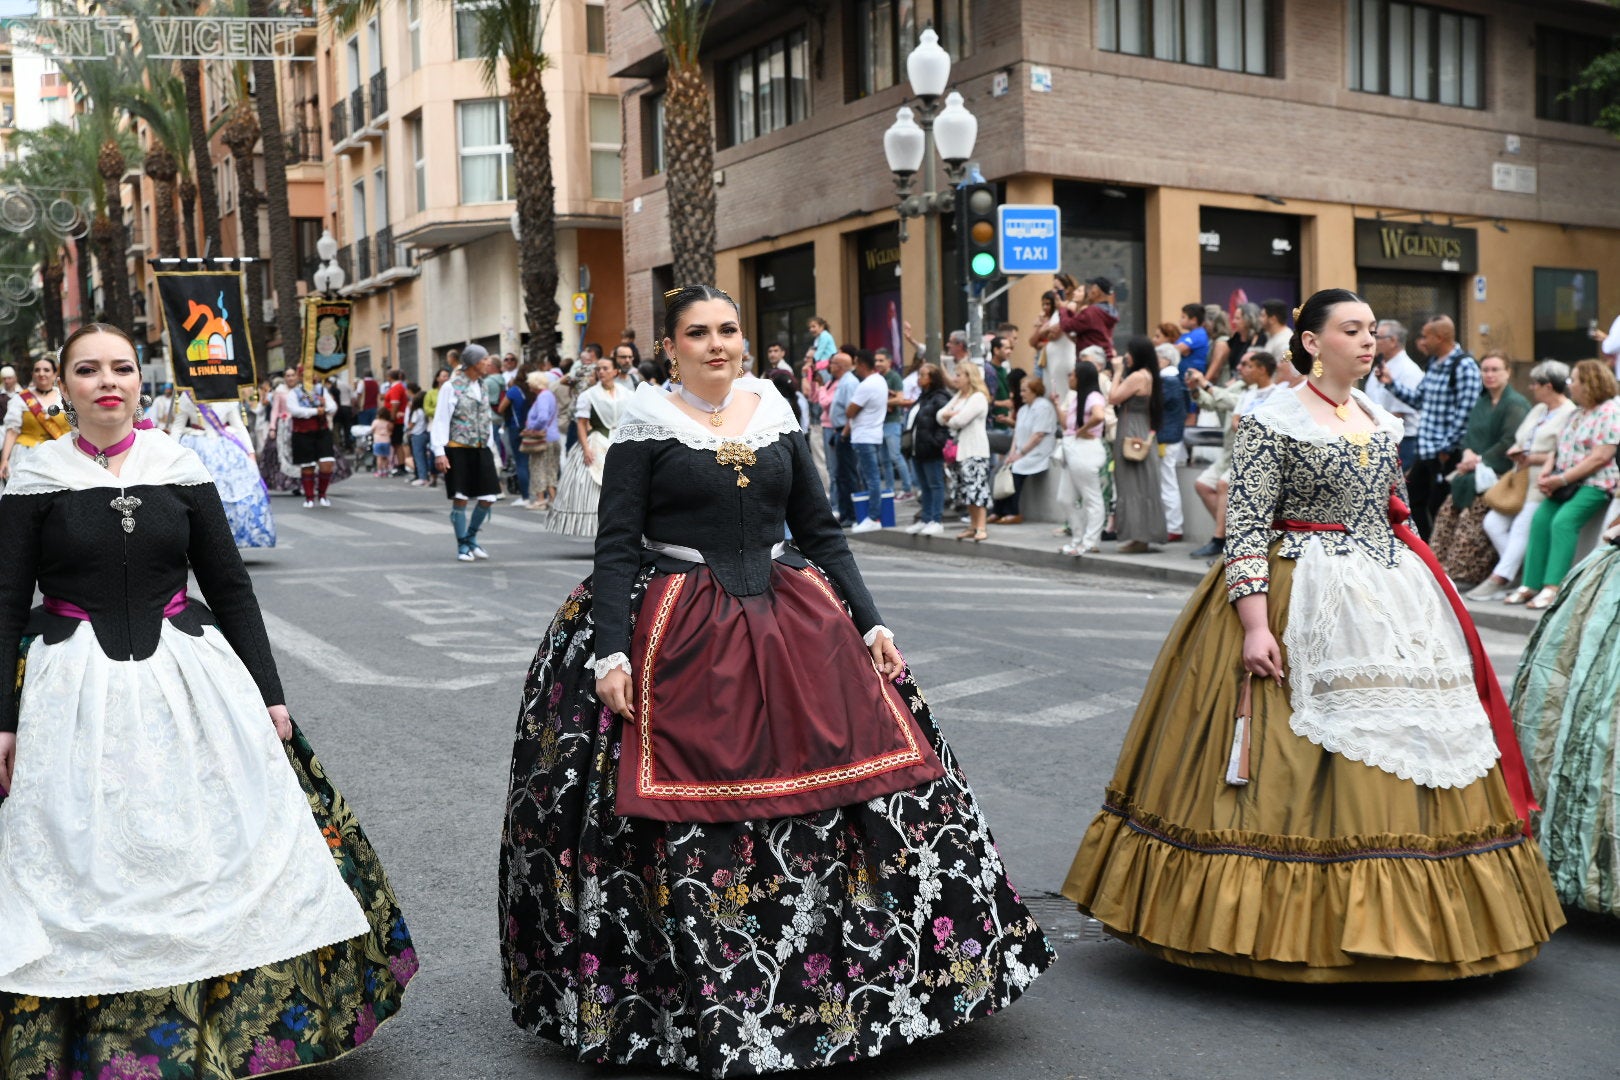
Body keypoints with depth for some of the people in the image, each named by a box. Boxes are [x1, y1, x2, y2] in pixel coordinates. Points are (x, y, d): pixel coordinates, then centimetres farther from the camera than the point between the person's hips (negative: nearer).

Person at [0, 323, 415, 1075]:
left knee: (228, 850, 6)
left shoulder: (181, 469, 3)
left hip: (192, 680, 2)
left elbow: (230, 587, 6)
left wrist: (268, 694, 3)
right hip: (77, 695, -1)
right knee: (87, 876, 4)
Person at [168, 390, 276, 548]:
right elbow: (177, 428, 6)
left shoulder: (227, 397, 6)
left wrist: (250, 452, 6)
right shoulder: (187, 398, 2)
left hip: (225, 449, 2)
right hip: (197, 450, -1)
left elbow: (239, 426, 11)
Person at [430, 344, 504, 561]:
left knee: (489, 498, 2)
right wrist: (439, 452, -13)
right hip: (458, 450, -6)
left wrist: (490, 448, 13)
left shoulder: (483, 386, 12)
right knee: (460, 499, -1)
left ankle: (471, 537, 23)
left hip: (481, 450, 6)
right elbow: (441, 421, -8)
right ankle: (463, 546, 12)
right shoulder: (451, 387, -8)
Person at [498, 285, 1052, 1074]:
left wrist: (869, 622, 8)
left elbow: (820, 530, 14)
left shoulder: (774, 413, 10)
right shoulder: (646, 423, -1)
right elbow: (616, 545, -6)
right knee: (687, 828, -4)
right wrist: (610, 654, -16)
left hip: (793, 625, 5)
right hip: (679, 640, -4)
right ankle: (691, 1001, 16)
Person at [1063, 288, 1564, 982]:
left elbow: (1395, 514, 20)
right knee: (1301, 764, -6)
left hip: (1393, 601, 7)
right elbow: (1244, 526, -13)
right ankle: (1296, 927, 6)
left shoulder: (1383, 419, 13)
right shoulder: (1274, 420, -8)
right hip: (1301, 604, -7)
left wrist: (1423, 590, 16)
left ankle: (1390, 917, 20)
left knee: (1398, 743, 8)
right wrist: (1254, 622, -22)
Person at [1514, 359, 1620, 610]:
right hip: (1567, 484, 8)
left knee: (1563, 521, -28)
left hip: (1595, 484, -8)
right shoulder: (1577, 413, 21)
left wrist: (1562, 479, -18)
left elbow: (1599, 458, -16)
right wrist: (1547, 472, 1)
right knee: (1540, 518, -15)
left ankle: (1553, 588, -33)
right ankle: (1532, 585, -17)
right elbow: (1559, 448, 21)